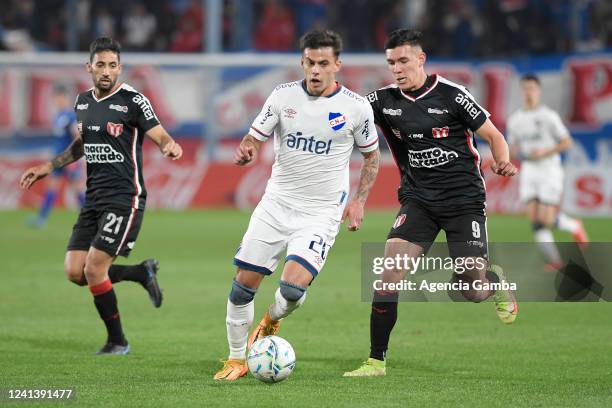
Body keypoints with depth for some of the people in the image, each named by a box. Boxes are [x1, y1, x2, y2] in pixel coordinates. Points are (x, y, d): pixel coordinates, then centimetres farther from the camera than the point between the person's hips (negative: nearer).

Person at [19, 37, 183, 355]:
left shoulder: (132, 100, -10)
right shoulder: (83, 102, 10)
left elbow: (160, 136, -14)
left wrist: (170, 146, -37)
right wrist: (48, 168, 23)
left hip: (124, 199, -7)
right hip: (93, 199, 7)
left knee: (94, 270, -12)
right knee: (74, 272, -1)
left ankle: (117, 342, 6)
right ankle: (142, 272, 21)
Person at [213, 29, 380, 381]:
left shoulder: (357, 108, -6)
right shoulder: (283, 96, -2)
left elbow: (371, 155, 10)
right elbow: (254, 138, 2)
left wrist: (359, 201, 2)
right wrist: (246, 151, -22)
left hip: (321, 213, -3)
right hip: (276, 204, 3)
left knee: (293, 288, -20)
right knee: (244, 282, 0)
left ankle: (272, 320, 17)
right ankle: (237, 359, 20)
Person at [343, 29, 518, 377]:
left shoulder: (451, 95, -9)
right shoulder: (384, 100, 1)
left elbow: (493, 135, -3)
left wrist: (503, 162, -23)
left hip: (464, 198, -3)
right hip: (418, 200, 3)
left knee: (471, 290, -6)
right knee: (390, 271, -17)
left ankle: (497, 281, 33)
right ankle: (377, 360, -10)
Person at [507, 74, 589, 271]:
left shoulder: (548, 116, -7)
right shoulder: (514, 120, 8)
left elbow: (567, 142, -5)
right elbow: (513, 146, 20)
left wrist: (545, 152, -18)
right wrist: (517, 153, -4)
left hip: (549, 170, -5)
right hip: (528, 171, 5)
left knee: (546, 220, -9)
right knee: (535, 220, -7)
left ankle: (574, 227, 21)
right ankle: (554, 260, 0)